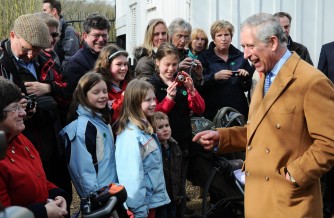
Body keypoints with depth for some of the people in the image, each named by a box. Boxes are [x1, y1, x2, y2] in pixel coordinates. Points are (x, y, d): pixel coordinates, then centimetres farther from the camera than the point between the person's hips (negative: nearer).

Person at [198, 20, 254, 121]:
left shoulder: (240, 56, 9)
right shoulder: (204, 57, 3)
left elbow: (248, 87, 13)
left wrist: (245, 77, -7)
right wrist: (215, 77, -24)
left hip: (238, 109, 2)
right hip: (213, 111, -2)